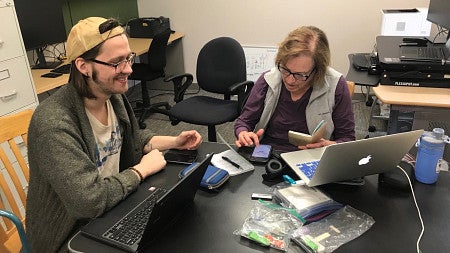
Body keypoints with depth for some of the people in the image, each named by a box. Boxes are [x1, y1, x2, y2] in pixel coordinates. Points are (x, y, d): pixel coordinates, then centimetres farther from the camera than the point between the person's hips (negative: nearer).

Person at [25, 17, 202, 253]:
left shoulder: (114, 96, -6)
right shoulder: (53, 124, -30)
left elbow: (132, 138, 12)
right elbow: (88, 201, -33)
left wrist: (174, 141, -2)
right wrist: (142, 169, -21)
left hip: (113, 206, 7)